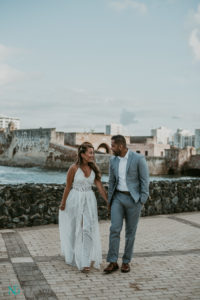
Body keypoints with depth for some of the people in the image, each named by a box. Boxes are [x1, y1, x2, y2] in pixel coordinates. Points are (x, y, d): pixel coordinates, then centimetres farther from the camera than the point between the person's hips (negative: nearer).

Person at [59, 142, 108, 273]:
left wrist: (109, 202, -7)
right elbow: (68, 187, -2)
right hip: (75, 200, -3)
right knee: (76, 230, 10)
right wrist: (63, 203, 6)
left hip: (89, 200, 3)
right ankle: (74, 256, 30)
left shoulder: (94, 168, 0)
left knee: (89, 229, -6)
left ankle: (86, 261, -1)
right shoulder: (74, 168, -11)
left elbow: (100, 187, -1)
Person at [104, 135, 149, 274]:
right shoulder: (113, 160, 3)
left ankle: (126, 261, 19)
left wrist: (142, 202, -12)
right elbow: (112, 181, 11)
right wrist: (110, 201, 11)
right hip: (118, 197, 4)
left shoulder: (139, 158, -13)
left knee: (130, 231, 5)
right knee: (114, 229, -5)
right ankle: (113, 262, 2)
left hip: (134, 199, -4)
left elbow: (144, 180, -10)